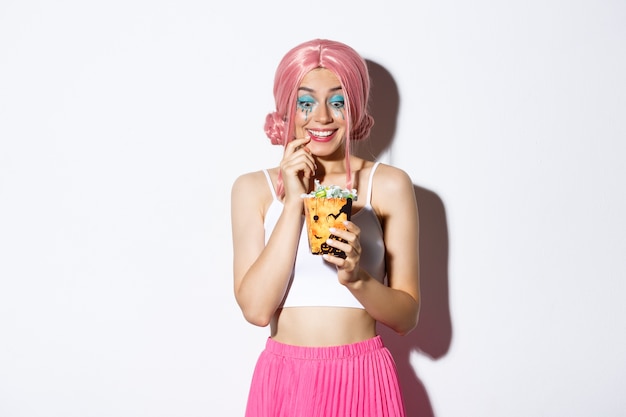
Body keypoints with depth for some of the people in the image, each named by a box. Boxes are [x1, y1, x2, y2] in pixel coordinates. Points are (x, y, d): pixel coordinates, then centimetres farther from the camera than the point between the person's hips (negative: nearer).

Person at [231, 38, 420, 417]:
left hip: (363, 382, 0)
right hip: (282, 381, 0)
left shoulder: (389, 184, -2)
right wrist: (293, 202, -12)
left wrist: (357, 277, -21)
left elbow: (407, 316, -2)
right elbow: (256, 308, -10)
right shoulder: (253, 188, 0)